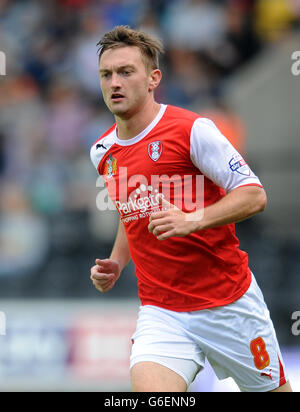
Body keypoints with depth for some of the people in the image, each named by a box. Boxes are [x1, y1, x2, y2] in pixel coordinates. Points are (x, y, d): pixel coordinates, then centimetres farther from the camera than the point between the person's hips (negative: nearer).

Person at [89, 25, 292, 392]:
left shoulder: (192, 129, -11)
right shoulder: (103, 153, 8)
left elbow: (254, 195, -13)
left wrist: (191, 220, -28)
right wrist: (116, 263, 9)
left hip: (229, 303, -3)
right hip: (160, 313, 3)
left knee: (274, 389, 9)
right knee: (147, 390, -21)